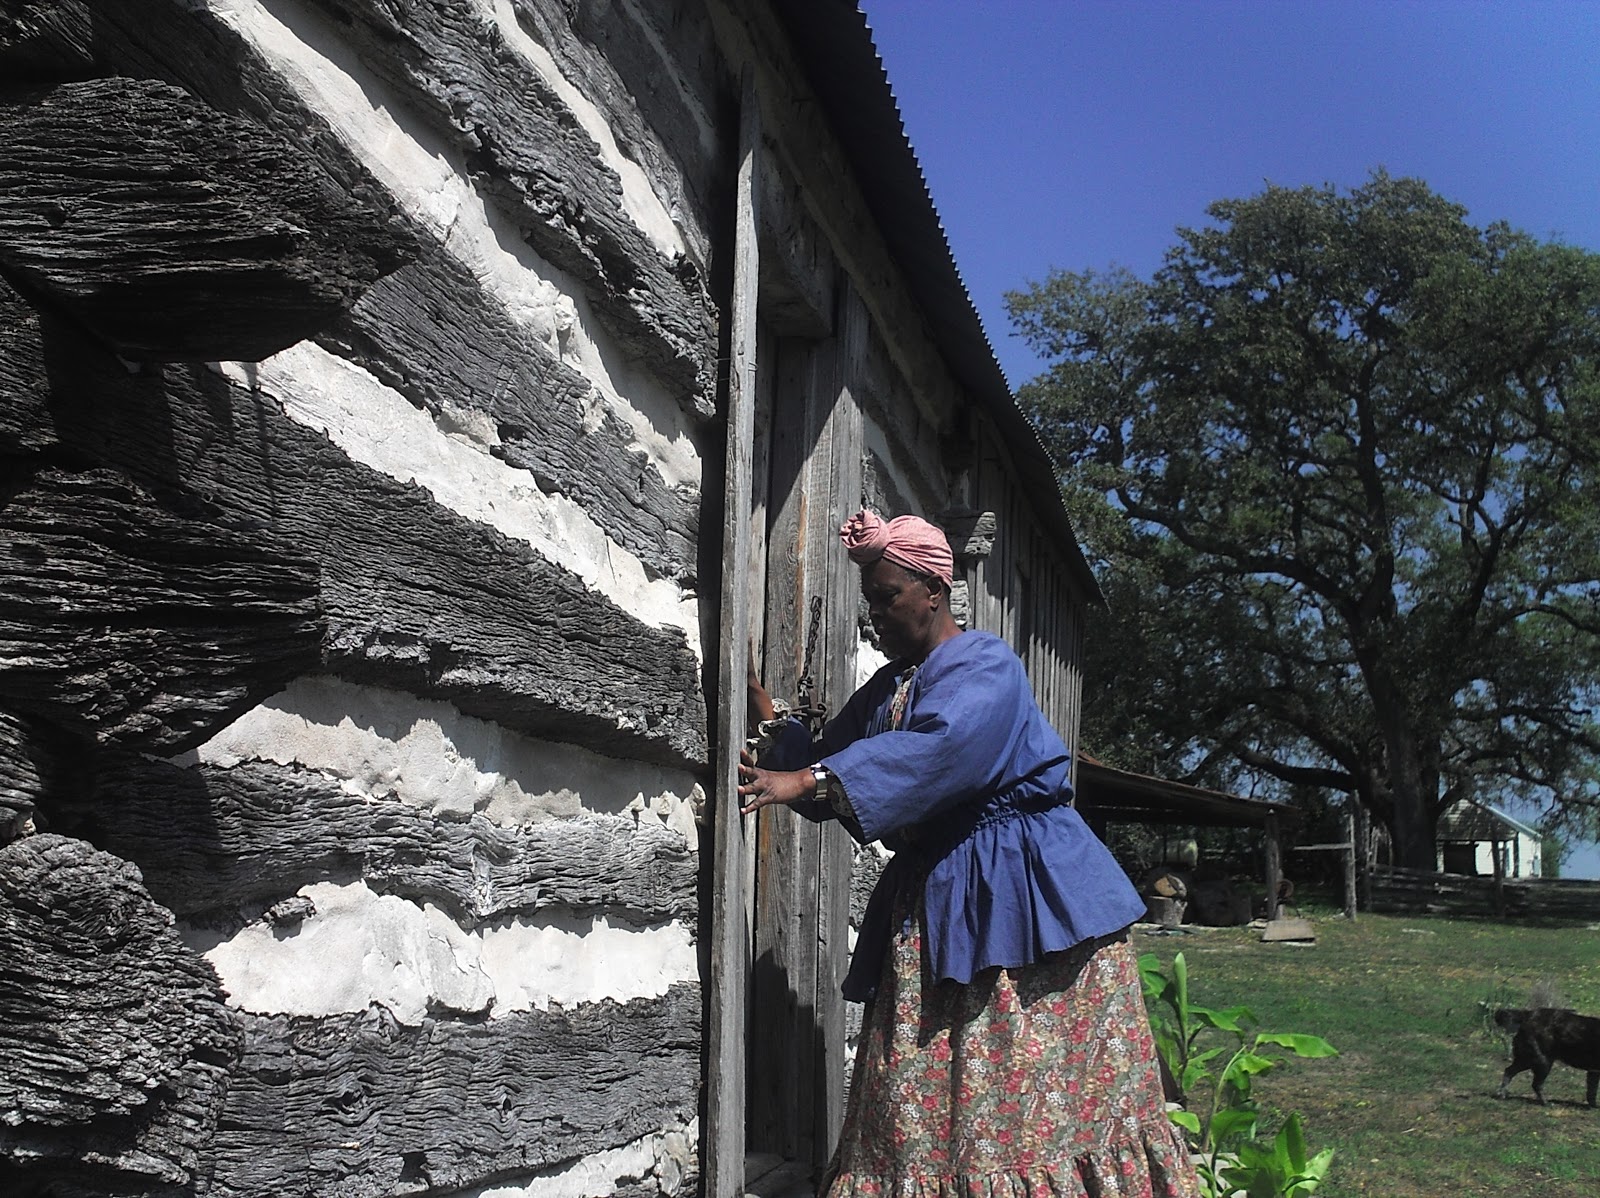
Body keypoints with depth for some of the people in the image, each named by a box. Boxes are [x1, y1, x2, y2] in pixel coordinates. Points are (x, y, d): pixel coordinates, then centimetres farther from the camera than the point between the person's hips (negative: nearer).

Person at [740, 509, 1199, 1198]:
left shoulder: (984, 666, -7)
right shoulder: (886, 688, 18)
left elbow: (937, 751, -26)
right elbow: (826, 763, 18)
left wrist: (805, 781, -34)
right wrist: (768, 718, 2)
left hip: (1021, 891, -7)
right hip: (933, 904, 7)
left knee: (1042, 1086, -5)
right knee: (920, 1097, 1)